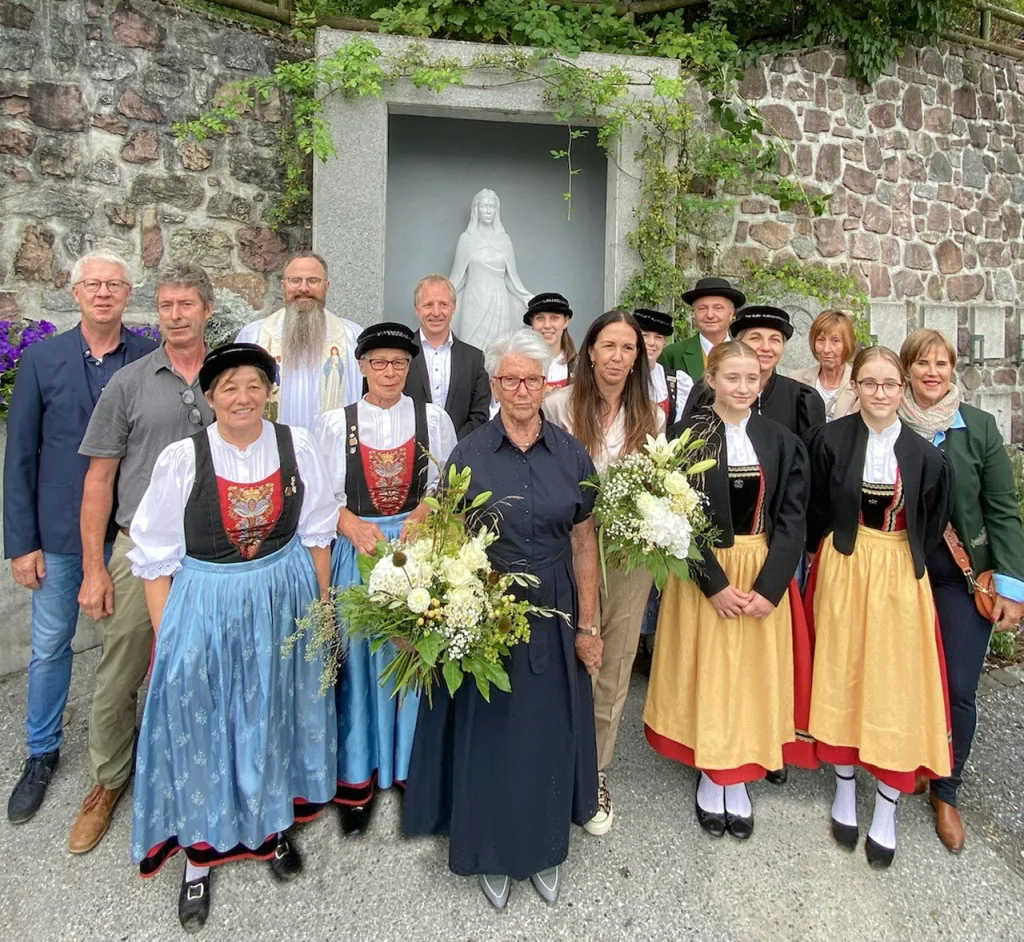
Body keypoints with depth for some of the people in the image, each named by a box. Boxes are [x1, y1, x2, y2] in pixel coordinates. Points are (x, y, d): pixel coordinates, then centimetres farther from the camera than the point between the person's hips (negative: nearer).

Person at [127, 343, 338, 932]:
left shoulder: (298, 447, -7)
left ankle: (275, 823, 41)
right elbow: (155, 558, -5)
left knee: (275, 713, 17)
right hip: (206, 607, -1)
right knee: (202, 725, 9)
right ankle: (201, 851, 31)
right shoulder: (181, 459, -11)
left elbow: (316, 533, 2)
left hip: (285, 600, 2)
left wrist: (321, 606, 6)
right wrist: (167, 636, -5)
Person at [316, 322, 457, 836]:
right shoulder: (336, 422, 4)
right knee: (358, 660, 4)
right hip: (358, 550, 0)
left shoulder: (433, 418, 5)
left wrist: (420, 518, -14)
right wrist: (354, 526, -15)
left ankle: (412, 765, 24)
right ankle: (356, 779, 19)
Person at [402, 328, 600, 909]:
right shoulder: (469, 455, -5)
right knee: (488, 733, 12)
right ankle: (492, 849, 36)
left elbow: (584, 544, 0)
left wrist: (587, 625, -1)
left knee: (549, 733, 14)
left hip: (554, 615, 1)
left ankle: (547, 846, 38)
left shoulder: (571, 454, -1)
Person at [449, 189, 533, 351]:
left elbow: (511, 276, 9)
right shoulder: (466, 238, 3)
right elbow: (458, 275, 7)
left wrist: (527, 298, 0)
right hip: (474, 301, -1)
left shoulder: (504, 239, 6)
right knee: (473, 347, -2)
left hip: (498, 302, 1)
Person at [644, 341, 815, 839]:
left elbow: (792, 518, -1)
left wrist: (770, 586, -11)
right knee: (706, 673, 8)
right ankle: (709, 776, 28)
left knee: (753, 675, 10)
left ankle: (738, 779, 28)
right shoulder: (687, 435, -7)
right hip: (703, 575, -2)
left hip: (764, 577, 3)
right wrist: (714, 583, -15)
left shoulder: (782, 442, 2)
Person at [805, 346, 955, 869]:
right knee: (842, 677, 10)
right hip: (842, 568, 0)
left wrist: (908, 564, 4)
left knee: (894, 686, 4)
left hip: (900, 575, 1)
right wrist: (826, 560, 1)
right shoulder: (830, 439, -5)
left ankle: (886, 812, 20)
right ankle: (845, 791, 28)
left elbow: (933, 524, 7)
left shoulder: (924, 454, -2)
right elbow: (815, 511, 0)